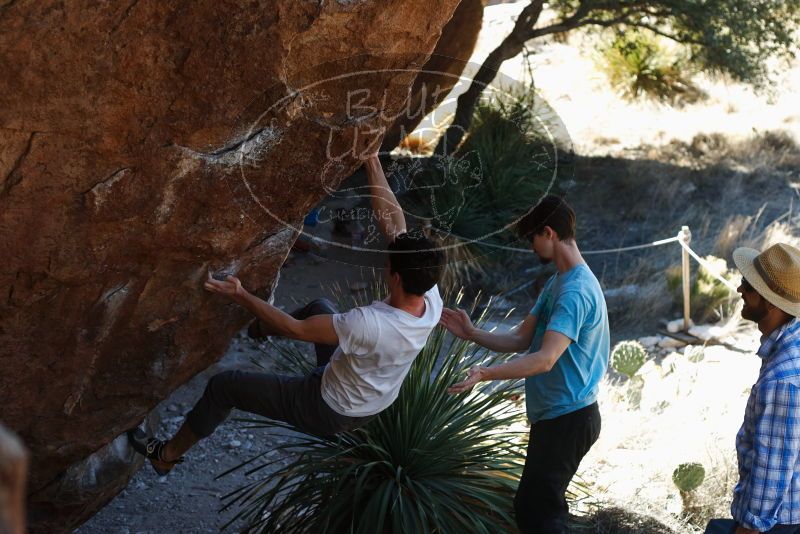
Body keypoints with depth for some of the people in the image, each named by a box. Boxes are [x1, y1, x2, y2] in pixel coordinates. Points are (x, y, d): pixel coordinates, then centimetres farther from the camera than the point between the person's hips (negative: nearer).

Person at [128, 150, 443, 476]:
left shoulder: (370, 325, -42)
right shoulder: (431, 300, -22)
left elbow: (295, 330, -29)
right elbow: (392, 219, -15)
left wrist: (241, 296, -20)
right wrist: (372, 159, -11)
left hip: (331, 413, -7)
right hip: (373, 406, 7)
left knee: (224, 386, 8)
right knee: (320, 307, 25)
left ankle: (167, 455, 29)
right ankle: (267, 325, 56)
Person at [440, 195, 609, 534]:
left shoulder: (575, 291, -22)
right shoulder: (557, 283, 14)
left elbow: (545, 359, -33)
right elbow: (521, 340, 13)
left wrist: (484, 374, -42)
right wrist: (472, 334, 0)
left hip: (568, 419, -11)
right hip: (555, 416, 11)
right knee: (545, 505, 18)